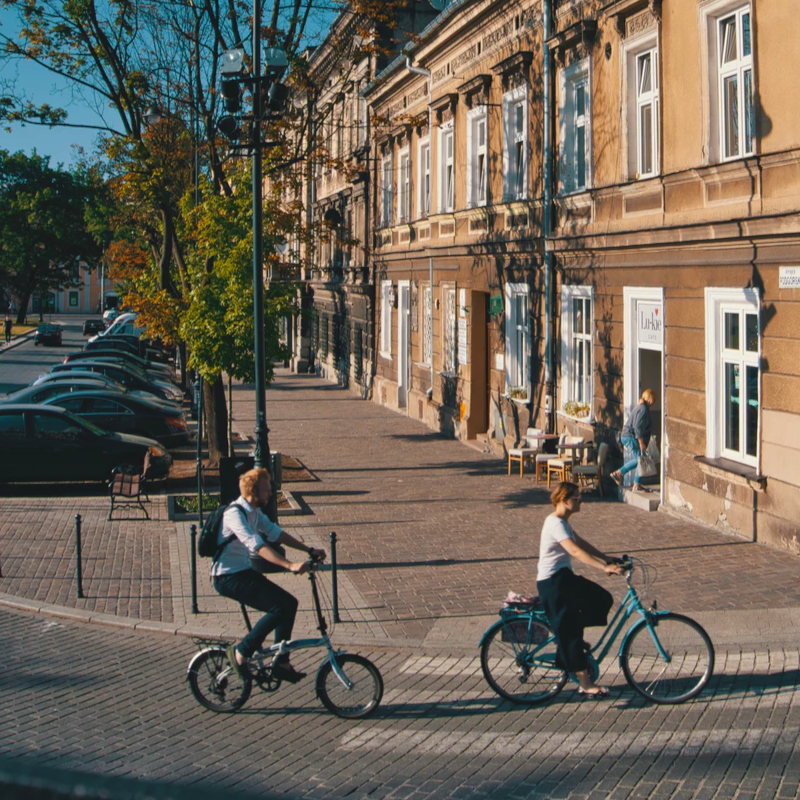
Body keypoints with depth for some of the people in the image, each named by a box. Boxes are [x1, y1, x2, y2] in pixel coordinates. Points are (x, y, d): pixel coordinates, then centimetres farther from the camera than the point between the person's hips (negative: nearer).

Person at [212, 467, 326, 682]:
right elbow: (256, 545, -34)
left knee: (289, 603, 4)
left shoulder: (254, 512, 8)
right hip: (228, 577, -10)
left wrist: (310, 550, 6)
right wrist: (289, 565, -42)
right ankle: (240, 652, -6)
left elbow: (275, 533, 14)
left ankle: (280, 664, 10)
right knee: (279, 607, -20)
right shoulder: (235, 513, -22)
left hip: (244, 572, 10)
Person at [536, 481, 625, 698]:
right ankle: (585, 683, -5)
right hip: (552, 582, -10)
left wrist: (609, 560, 9)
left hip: (563, 578, 10)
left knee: (602, 600, 6)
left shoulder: (563, 523, 13)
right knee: (569, 631, -7)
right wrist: (605, 567, -37)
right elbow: (576, 551, -31)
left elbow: (583, 544, 17)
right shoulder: (556, 523, -20)